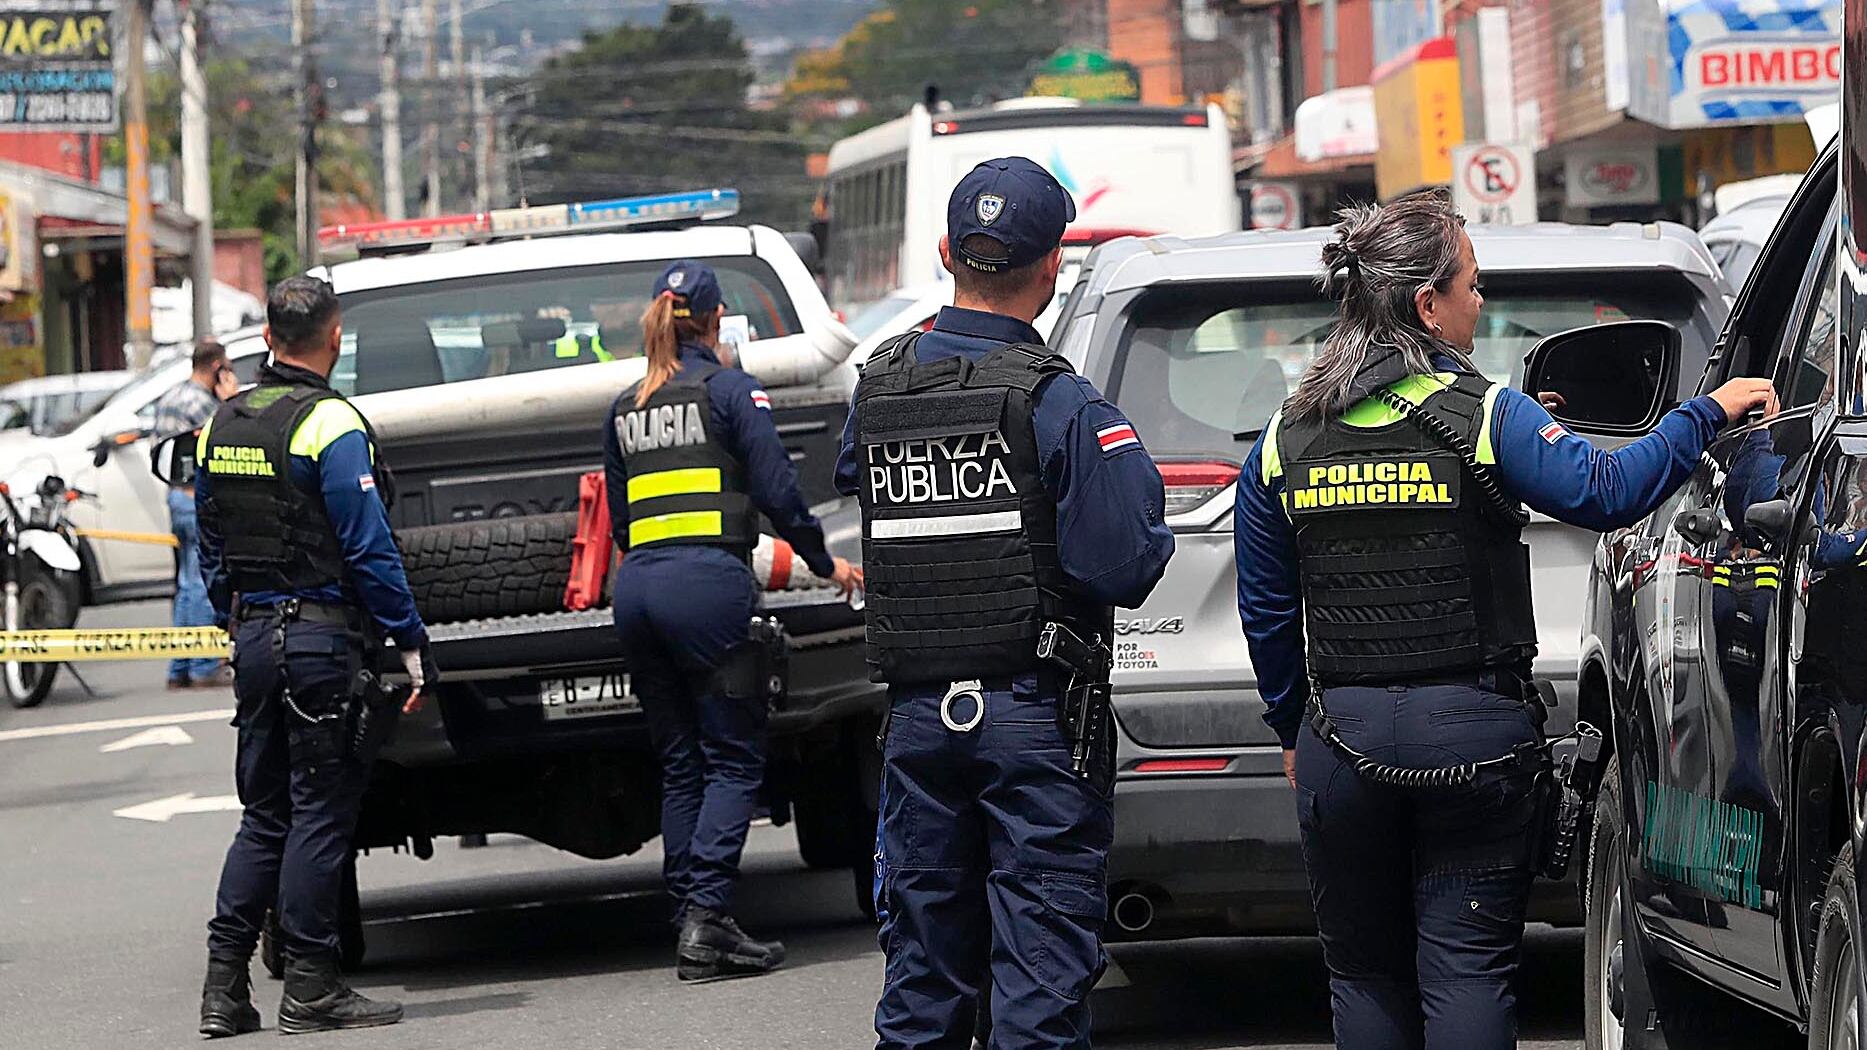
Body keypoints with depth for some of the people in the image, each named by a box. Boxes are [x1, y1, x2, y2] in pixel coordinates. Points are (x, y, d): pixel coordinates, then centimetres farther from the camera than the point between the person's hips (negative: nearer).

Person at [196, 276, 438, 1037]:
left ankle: (225, 985, 7)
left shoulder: (223, 425, 11)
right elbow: (369, 549, -15)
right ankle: (310, 988, 0)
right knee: (320, 815, -2)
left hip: (253, 637, 7)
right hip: (323, 640, -7)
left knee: (264, 816, 12)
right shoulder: (329, 425, -12)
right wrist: (410, 641, -11)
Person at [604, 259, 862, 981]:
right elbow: (778, 490, -5)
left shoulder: (626, 408, 17)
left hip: (636, 586, 6)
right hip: (708, 582, -6)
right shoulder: (730, 389, 0)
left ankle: (690, 919, 7)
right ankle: (706, 916, -16)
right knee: (733, 759, -3)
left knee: (679, 763, 11)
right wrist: (824, 563, 8)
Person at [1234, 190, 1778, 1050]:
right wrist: (1708, 413, -9)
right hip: (1472, 731, -3)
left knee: (1364, 975, 12)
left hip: (1344, 736, 3)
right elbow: (1604, 493, -19)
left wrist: (1293, 733, 20)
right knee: (1467, 969, 1)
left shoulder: (1285, 440, 4)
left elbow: (1267, 614, 9)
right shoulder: (1485, 417, -9)